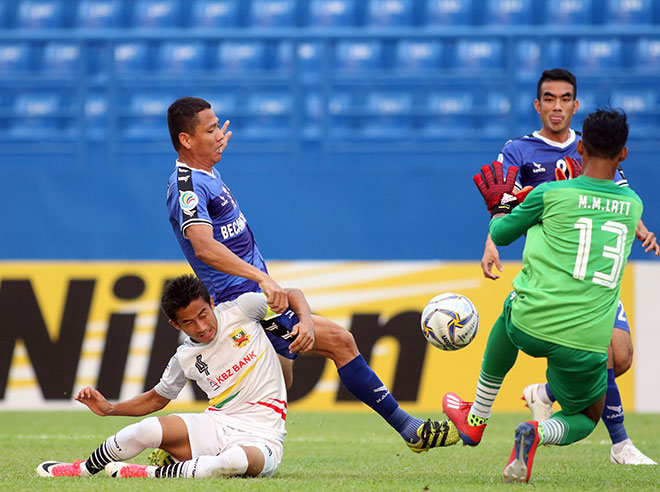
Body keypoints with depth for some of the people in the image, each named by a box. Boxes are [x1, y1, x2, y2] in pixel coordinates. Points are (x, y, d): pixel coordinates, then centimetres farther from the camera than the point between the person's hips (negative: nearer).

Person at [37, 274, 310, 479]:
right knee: (150, 429, -24)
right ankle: (83, 469, 4)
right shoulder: (185, 358, 5)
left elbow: (292, 295, 7)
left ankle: (151, 473, -22)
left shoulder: (240, 310, -3)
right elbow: (157, 399, 21)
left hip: (261, 437, -3)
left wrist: (306, 323, -14)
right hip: (216, 426, 3)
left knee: (235, 461, -41)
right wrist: (110, 408, 7)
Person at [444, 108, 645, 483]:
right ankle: (541, 433, -10)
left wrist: (499, 207, 37)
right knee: (585, 419, 26)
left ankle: (476, 419, 43)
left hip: (532, 327, 0)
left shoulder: (550, 194, 0)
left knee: (510, 313, 38)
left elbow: (500, 234, 16)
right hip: (588, 345, 0)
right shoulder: (633, 205, 9)